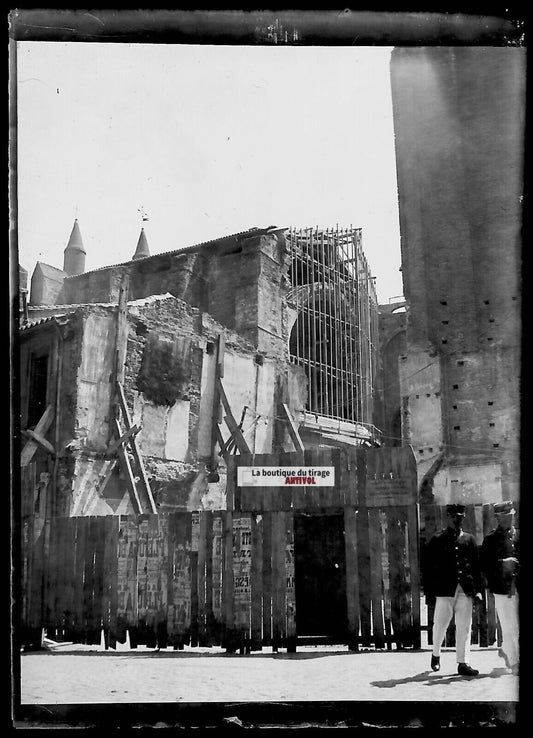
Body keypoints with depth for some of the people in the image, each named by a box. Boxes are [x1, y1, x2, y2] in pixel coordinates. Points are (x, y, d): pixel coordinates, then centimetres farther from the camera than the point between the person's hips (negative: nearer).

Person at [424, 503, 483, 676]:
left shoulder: (469, 539, 10)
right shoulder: (437, 539, 2)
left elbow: (477, 566, 10)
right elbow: (428, 568, 1)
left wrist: (478, 589, 2)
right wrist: (429, 592, -4)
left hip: (466, 590, 2)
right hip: (444, 590, -2)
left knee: (464, 627, 1)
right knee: (440, 625, 5)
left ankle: (463, 663, 7)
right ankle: (436, 655, 29)